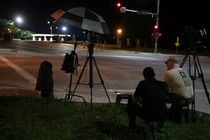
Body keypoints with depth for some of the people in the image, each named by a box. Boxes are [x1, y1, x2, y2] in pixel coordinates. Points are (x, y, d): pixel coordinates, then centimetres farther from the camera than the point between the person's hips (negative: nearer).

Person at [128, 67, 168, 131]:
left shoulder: (143, 83, 0)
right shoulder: (164, 85, 10)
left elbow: (134, 101, 6)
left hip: (147, 115, -4)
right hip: (163, 116, 4)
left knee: (130, 104, 21)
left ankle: (133, 126, 30)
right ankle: (161, 125, 35)